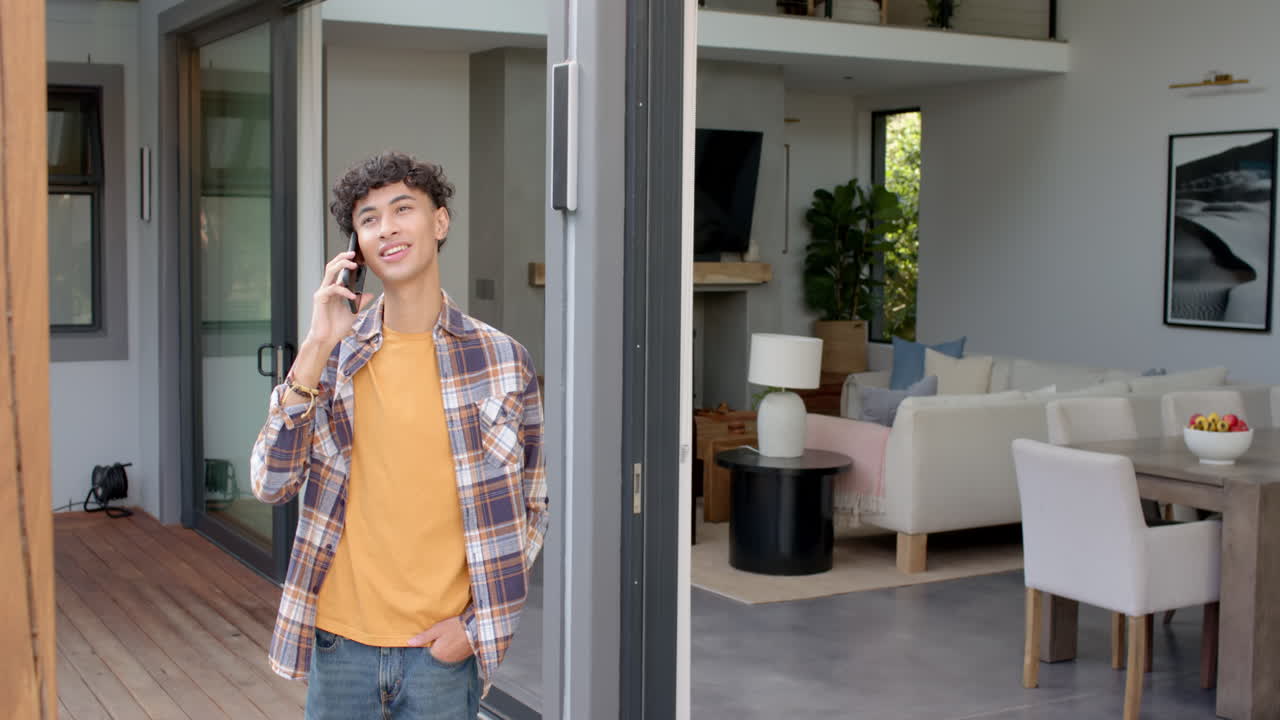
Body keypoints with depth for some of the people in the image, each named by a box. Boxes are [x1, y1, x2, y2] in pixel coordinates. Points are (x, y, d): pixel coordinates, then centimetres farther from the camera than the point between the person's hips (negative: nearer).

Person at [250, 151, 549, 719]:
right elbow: (270, 484, -10)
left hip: (443, 647, -1)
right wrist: (317, 347, -14)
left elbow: (529, 510, 3)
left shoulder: (500, 359, -4)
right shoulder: (335, 357, 0)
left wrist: (477, 624, -5)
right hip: (341, 641, 1)